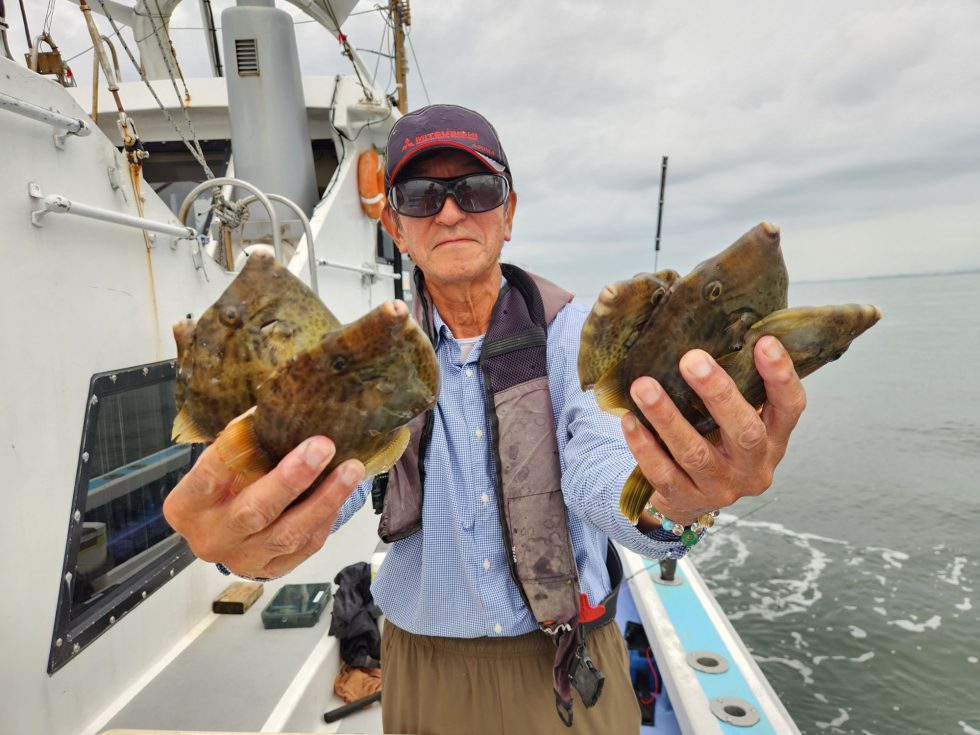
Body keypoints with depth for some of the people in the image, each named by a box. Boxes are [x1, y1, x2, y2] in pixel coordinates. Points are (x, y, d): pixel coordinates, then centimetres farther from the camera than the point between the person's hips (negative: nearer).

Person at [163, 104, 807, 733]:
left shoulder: (571, 331, -11)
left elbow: (596, 458, -27)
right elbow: (326, 467, -23)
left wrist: (666, 498, -50)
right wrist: (256, 535, -46)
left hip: (573, 666, -1)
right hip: (426, 669, 2)